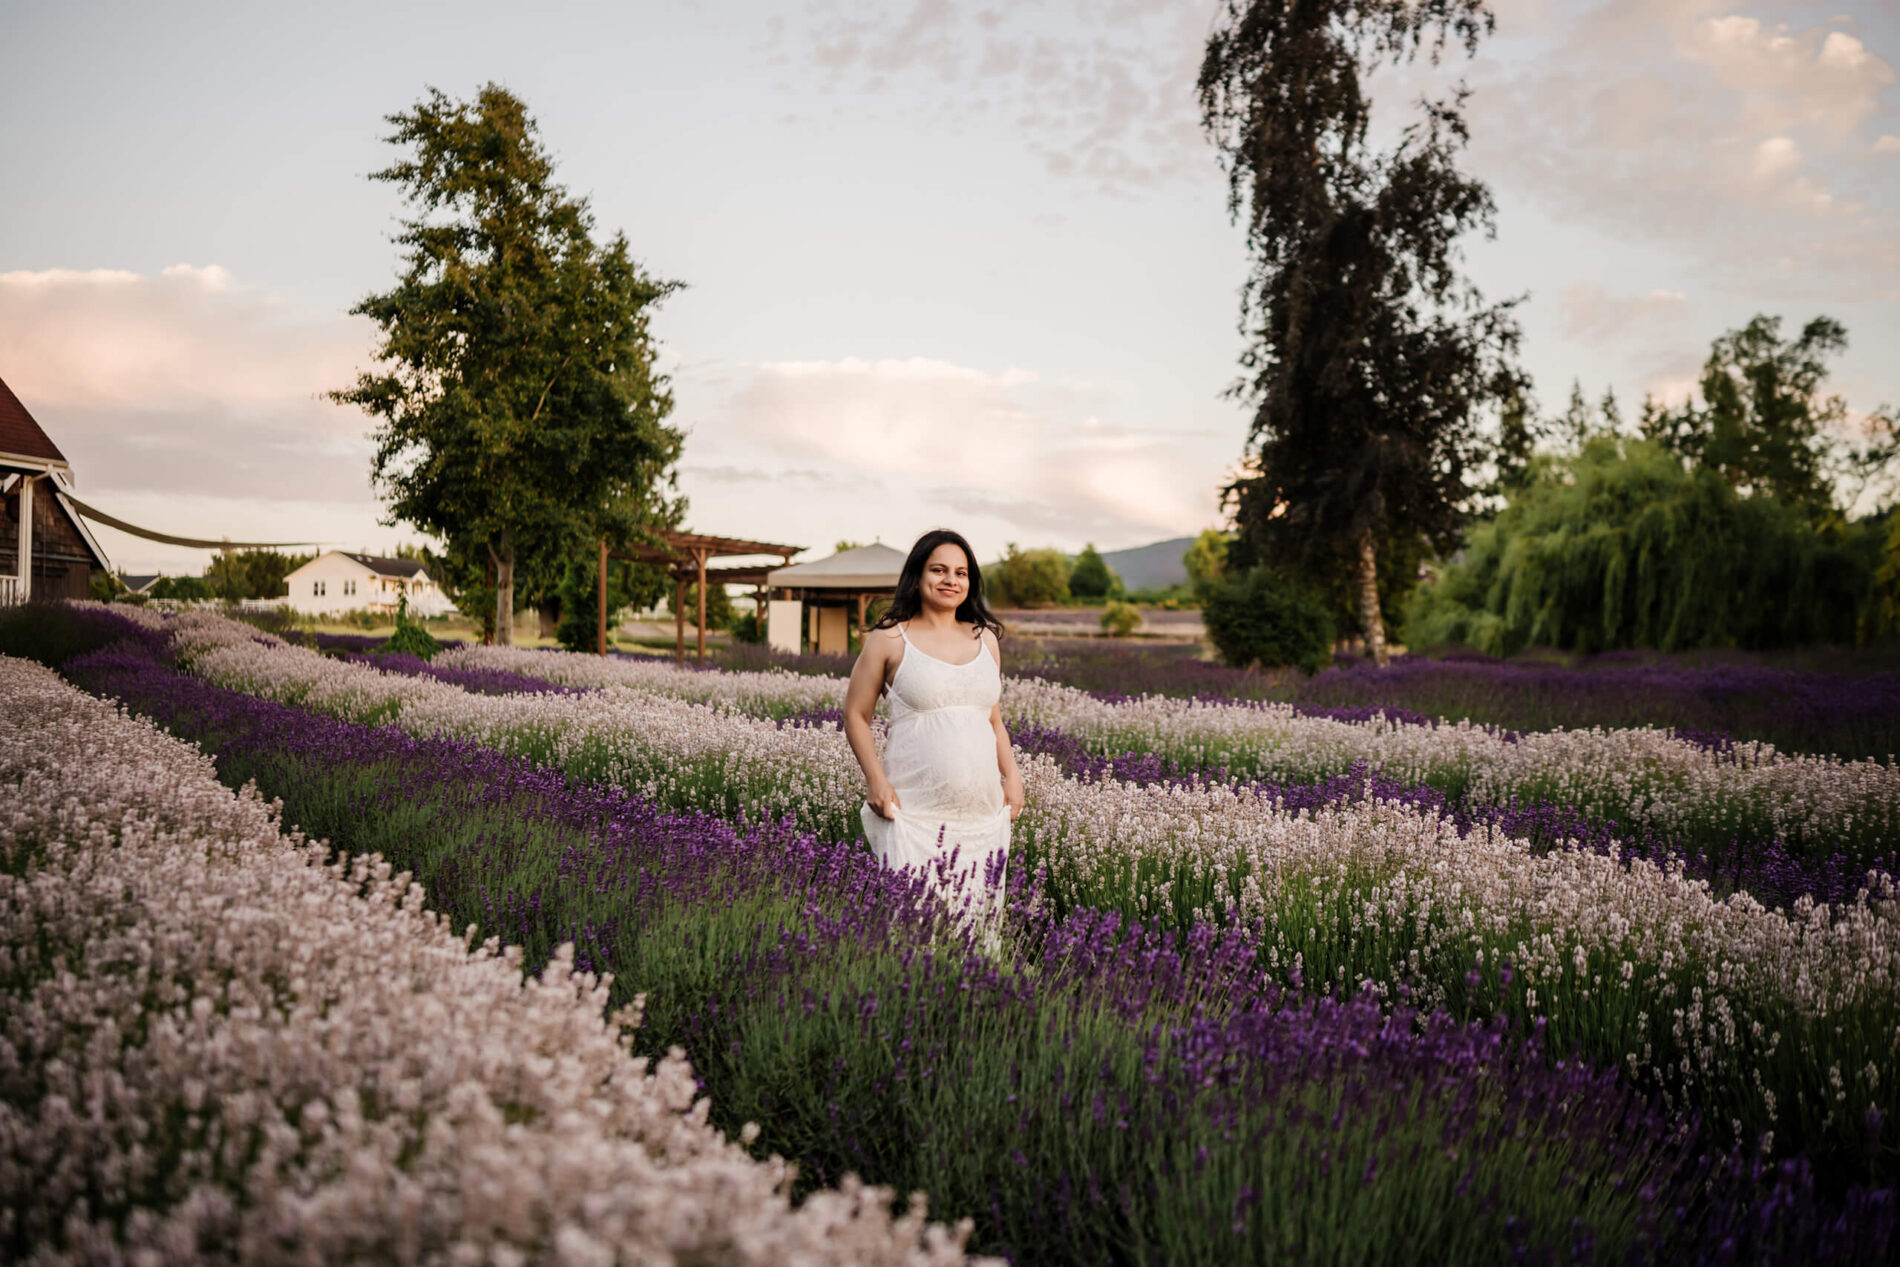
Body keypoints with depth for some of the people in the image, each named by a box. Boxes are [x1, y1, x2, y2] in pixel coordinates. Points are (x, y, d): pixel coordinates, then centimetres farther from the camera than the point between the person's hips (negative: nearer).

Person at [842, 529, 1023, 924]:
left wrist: (1012, 776, 8)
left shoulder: (985, 639, 15)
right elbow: (855, 716, 4)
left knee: (978, 915, 3)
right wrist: (876, 779, -8)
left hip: (984, 812, 4)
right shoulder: (890, 638, 2)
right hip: (914, 813, -4)